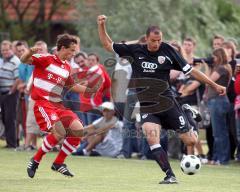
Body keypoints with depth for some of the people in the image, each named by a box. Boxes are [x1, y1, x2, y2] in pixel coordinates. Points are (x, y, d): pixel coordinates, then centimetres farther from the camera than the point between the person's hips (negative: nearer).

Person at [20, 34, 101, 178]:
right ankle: (35, 161, -5)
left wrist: (91, 89, 18)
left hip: (58, 104, 8)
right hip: (42, 103, -8)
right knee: (59, 133, -24)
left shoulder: (67, 67, 16)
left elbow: (72, 86, 29)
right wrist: (31, 52, -39)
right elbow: (24, 60, -16)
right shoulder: (46, 59, -6)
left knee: (78, 130, -5)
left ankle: (59, 163, 10)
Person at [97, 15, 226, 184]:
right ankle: (170, 176, -20)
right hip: (147, 108, 1)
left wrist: (214, 85, 0)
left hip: (168, 104, -1)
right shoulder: (135, 50, 1)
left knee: (191, 141, -1)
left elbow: (191, 70, 1)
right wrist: (102, 26, -4)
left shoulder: (167, 51, -3)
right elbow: (108, 45, 10)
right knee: (151, 137, -27)